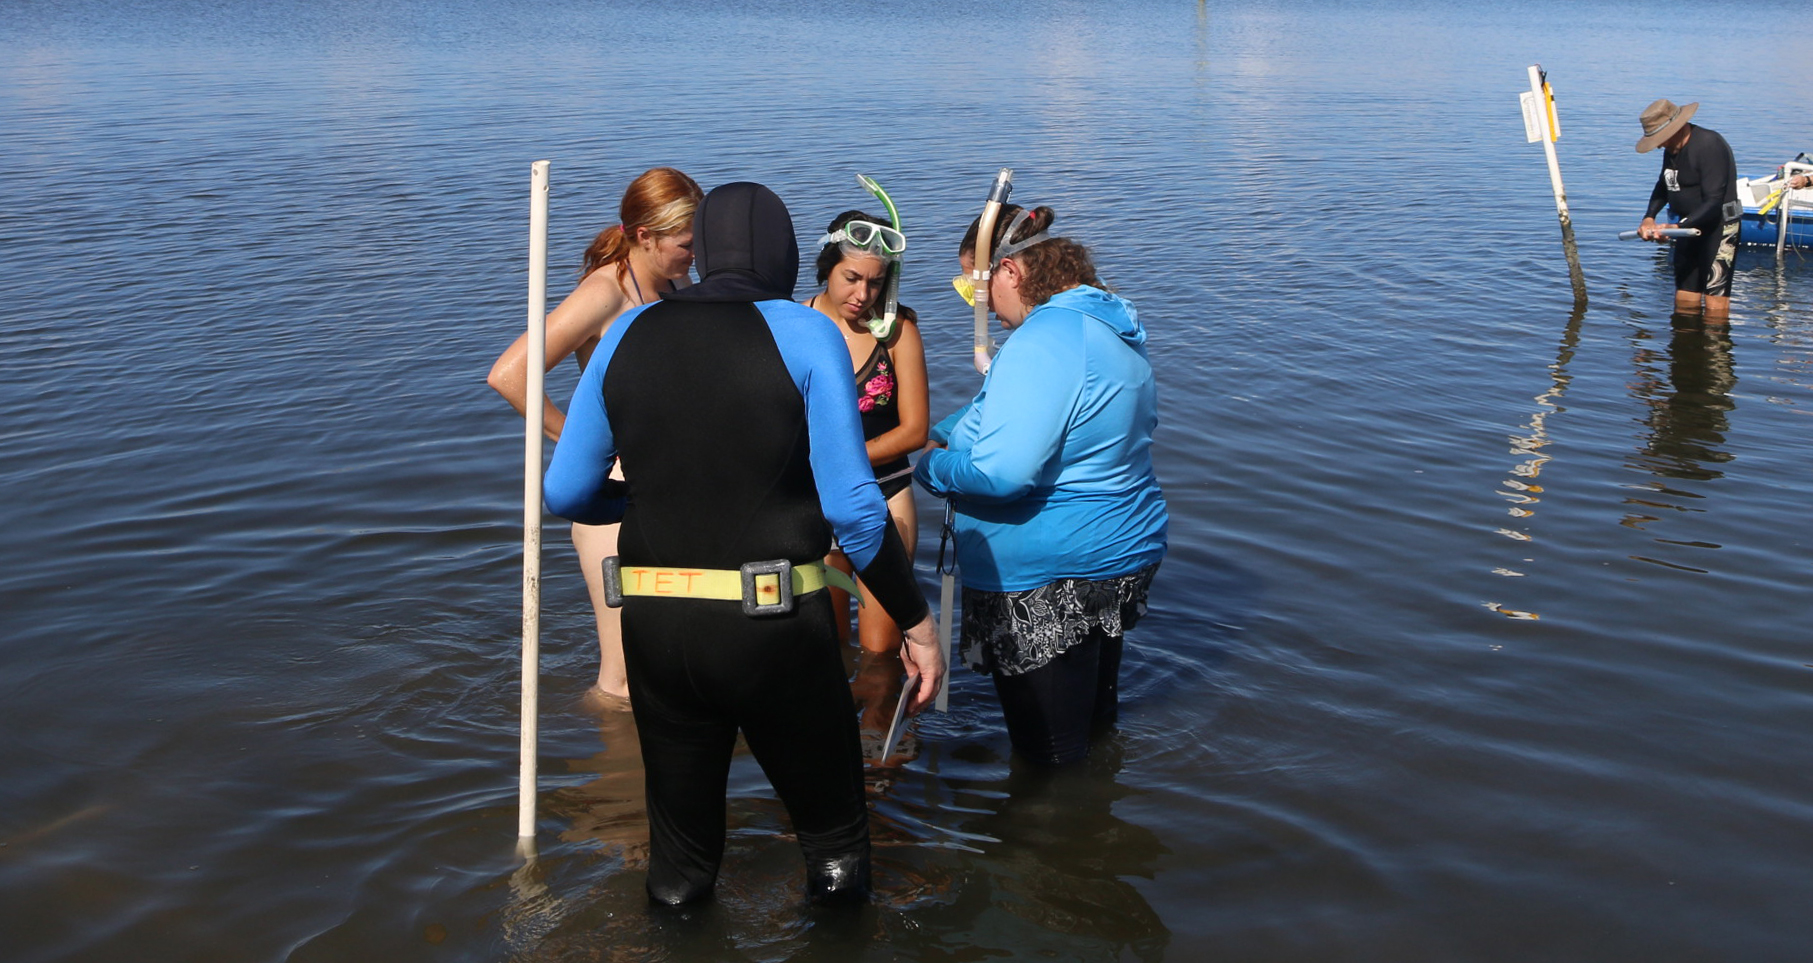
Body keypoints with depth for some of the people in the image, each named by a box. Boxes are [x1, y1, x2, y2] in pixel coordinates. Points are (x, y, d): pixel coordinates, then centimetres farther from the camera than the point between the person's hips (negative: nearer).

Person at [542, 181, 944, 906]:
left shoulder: (628, 335, 5)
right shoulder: (805, 335, -7)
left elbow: (565, 494, 8)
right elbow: (853, 506, -13)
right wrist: (917, 623, -3)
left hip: (654, 626, 4)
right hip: (777, 627, -3)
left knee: (680, 841, 20)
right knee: (831, 827, 16)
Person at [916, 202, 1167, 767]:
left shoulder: (1042, 341, -25)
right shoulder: (1115, 328, 8)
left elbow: (1002, 470, -33)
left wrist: (932, 468, -14)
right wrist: (953, 432, 19)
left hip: (1045, 582, -10)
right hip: (1121, 556, 10)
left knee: (1050, 753, 4)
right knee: (1095, 721, 27)